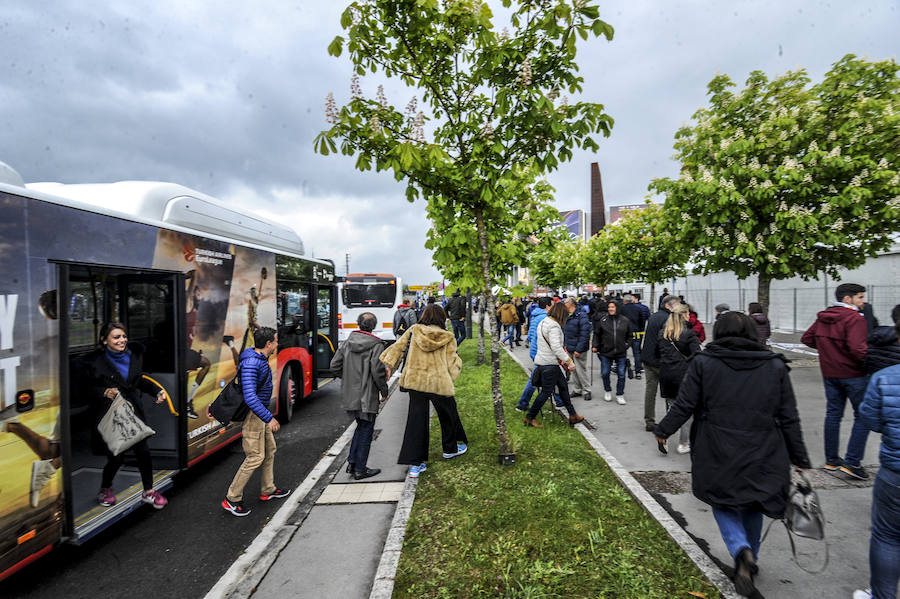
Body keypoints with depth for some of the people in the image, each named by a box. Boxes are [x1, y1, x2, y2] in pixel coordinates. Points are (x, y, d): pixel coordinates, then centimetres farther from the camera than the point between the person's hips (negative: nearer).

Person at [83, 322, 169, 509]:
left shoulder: (135, 354, 6)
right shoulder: (95, 361, -10)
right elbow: (88, 389, -5)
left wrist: (156, 391, 7)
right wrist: (105, 392, -24)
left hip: (134, 412, 4)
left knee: (143, 451, 2)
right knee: (116, 457, 1)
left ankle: (148, 492, 18)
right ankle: (105, 489, 33)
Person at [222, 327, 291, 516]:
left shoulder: (261, 359, 6)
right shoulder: (251, 364, -25)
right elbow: (250, 397, -32)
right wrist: (269, 418, -32)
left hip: (261, 412, 10)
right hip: (252, 415, -10)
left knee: (270, 449, 17)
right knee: (256, 457, -5)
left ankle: (268, 490, 31)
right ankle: (231, 499, 8)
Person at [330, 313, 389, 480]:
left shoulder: (347, 343, 3)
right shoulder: (376, 345, -14)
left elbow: (335, 366, 4)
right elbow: (378, 372, -18)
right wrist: (384, 391, -4)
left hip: (350, 395, 6)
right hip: (367, 396, -6)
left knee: (361, 426, 22)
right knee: (366, 430, 6)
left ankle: (352, 462, 23)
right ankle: (360, 469, 14)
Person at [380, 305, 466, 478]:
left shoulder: (413, 331, 3)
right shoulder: (448, 338, -2)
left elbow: (398, 347, 0)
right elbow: (452, 364, 0)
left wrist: (389, 366, 4)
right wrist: (458, 360, 20)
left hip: (415, 381, 2)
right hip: (439, 383, -2)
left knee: (416, 420, 6)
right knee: (448, 415, 21)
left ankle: (415, 464, 5)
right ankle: (450, 449, 40)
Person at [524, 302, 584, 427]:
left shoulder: (543, 323, 12)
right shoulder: (554, 326, -19)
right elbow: (556, 347, -27)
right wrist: (568, 360, -23)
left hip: (542, 360, 10)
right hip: (549, 364, -10)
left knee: (563, 385, 16)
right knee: (546, 391, 0)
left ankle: (573, 415, 24)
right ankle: (530, 418, 10)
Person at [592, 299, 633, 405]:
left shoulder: (625, 321, 0)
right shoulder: (602, 320, -3)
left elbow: (629, 336, 12)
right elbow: (597, 334, 5)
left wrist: (626, 345, 2)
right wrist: (595, 346, -4)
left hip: (621, 353, 0)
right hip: (606, 352, 0)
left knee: (621, 374, 6)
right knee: (605, 373, 7)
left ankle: (620, 395, 20)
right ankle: (607, 391, 31)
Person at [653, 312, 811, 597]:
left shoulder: (703, 363, -8)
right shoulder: (775, 366, 0)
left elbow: (684, 406, -6)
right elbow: (789, 419, 2)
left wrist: (662, 430, 9)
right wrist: (800, 459, 12)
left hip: (718, 456, -2)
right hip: (761, 457, 3)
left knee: (723, 503, 16)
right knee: (752, 505, 23)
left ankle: (741, 550, -6)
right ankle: (750, 558, 34)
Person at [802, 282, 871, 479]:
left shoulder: (822, 317, 6)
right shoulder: (855, 318, -17)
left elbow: (807, 338, 14)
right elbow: (857, 349, -27)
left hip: (829, 373, 7)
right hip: (853, 374, -7)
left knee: (833, 414, 14)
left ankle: (831, 459, 22)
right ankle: (852, 462, 2)